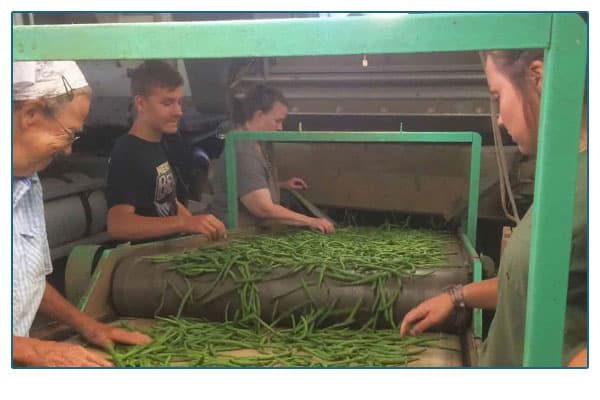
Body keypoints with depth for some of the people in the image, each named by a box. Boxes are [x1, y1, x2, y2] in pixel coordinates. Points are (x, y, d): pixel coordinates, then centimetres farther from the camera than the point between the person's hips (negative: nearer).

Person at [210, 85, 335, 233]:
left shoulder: (253, 143, 9)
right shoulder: (242, 152, -22)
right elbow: (264, 209, -26)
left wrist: (281, 185, 14)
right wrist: (310, 221, -22)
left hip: (253, 229, 9)